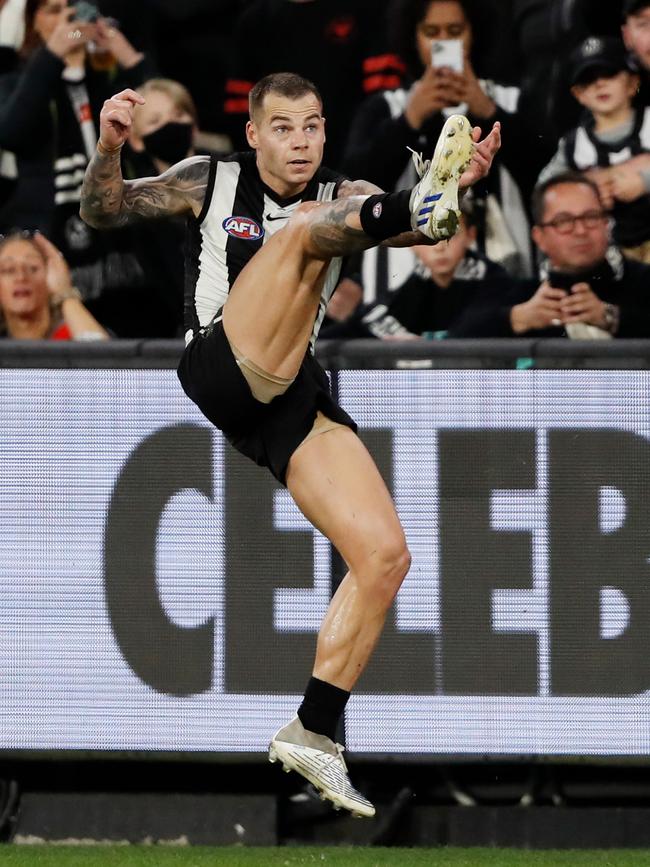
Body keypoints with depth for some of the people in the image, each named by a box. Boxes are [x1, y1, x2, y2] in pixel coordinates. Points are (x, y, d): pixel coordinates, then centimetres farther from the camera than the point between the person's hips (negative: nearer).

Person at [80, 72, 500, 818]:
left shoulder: (345, 198, 16)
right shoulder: (211, 183, 12)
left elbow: (412, 229, -4)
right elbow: (104, 211, 7)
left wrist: (458, 187, -26)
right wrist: (109, 149, -14)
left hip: (294, 399, 4)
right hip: (221, 372, -4)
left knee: (384, 556, -7)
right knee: (306, 229, -23)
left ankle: (314, 733, 2)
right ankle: (425, 197, -56)